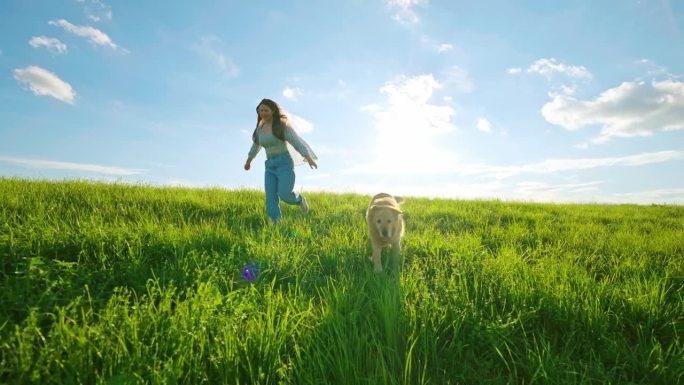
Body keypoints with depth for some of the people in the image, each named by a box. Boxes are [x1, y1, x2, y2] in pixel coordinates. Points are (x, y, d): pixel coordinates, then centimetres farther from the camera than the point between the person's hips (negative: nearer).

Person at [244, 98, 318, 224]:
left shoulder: (283, 125, -7)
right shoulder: (260, 128, 13)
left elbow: (297, 142, -17)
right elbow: (256, 145, 29)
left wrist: (309, 158, -30)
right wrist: (249, 160, 42)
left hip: (285, 164, -6)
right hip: (270, 167, 6)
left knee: (284, 196, -18)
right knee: (271, 199, -8)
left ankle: (299, 199, 15)